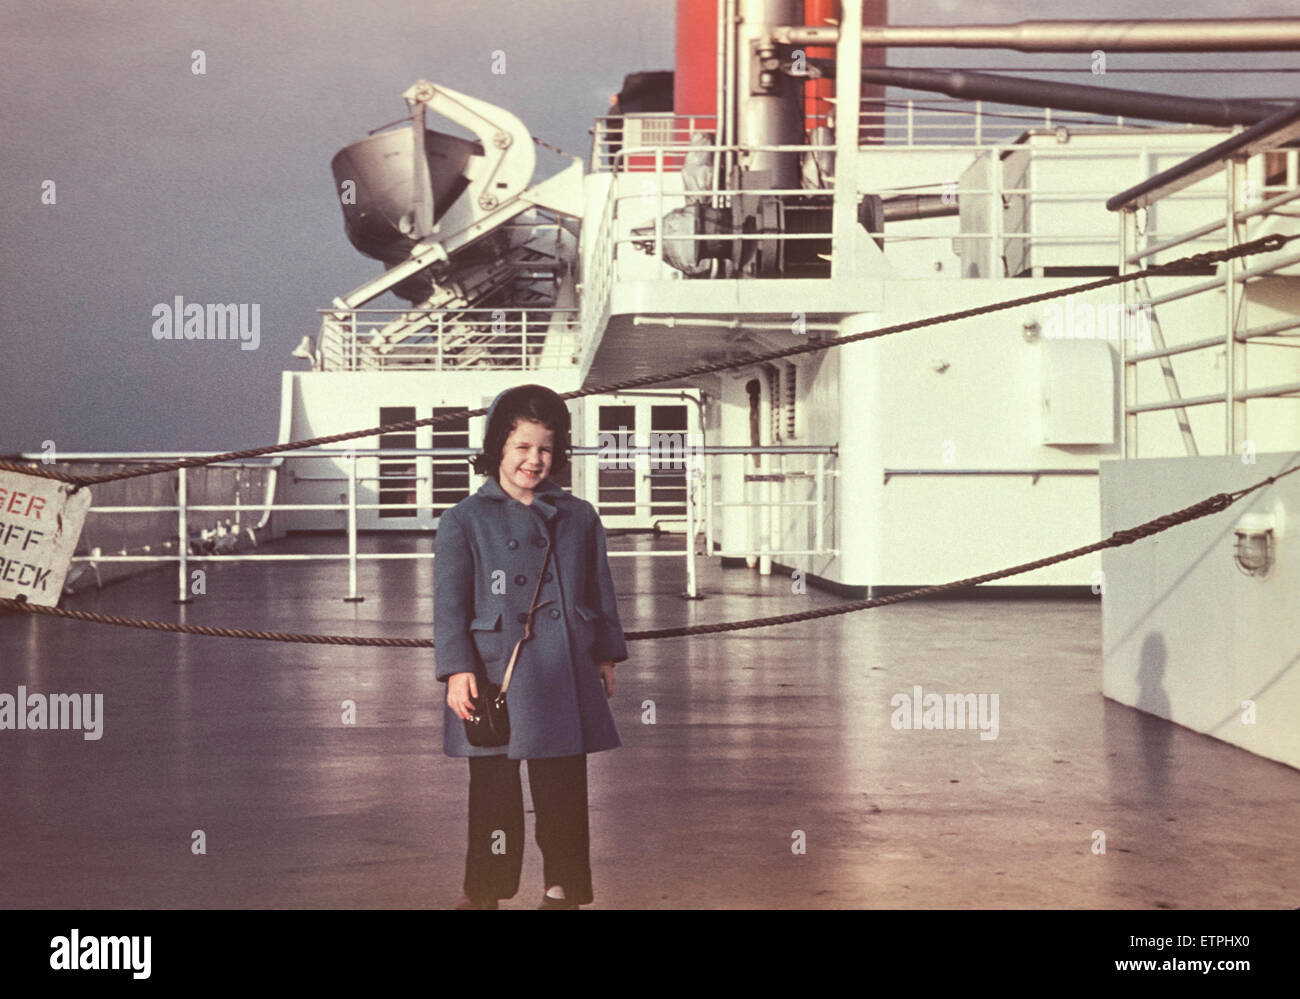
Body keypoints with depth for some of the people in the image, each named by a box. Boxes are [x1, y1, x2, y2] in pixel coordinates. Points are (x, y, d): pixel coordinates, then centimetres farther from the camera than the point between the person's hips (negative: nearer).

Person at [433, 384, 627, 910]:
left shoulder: (578, 517, 10)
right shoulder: (465, 520, 1)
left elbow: (600, 590, 16)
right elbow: (449, 602, -3)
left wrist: (606, 655, 13)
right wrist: (458, 669, -12)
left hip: (564, 674, 2)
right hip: (494, 673, -2)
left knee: (564, 788, 6)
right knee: (494, 789, 4)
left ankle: (564, 885, 18)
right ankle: (485, 889, 15)